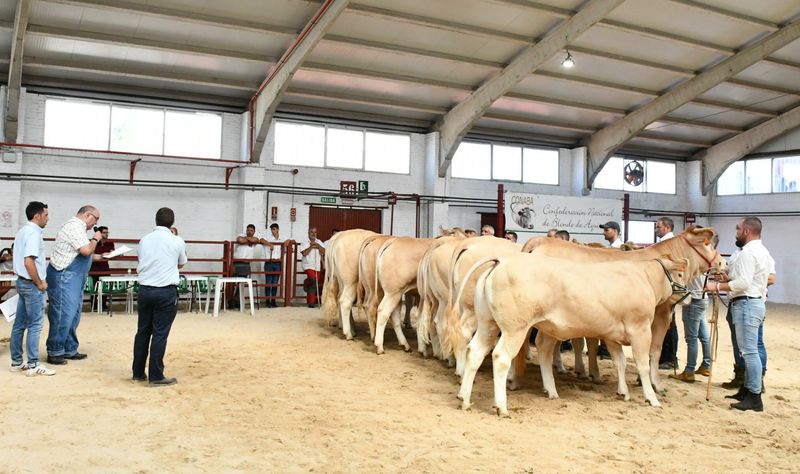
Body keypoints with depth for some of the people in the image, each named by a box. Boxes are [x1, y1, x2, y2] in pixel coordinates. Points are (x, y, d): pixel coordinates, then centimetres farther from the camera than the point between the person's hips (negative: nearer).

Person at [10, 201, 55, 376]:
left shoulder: (23, 230, 14)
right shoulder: (33, 232, -17)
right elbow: (28, 261, -27)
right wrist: (39, 283, -17)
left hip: (22, 282, 10)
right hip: (31, 284, -10)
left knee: (19, 324, 13)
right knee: (34, 326, -4)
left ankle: (16, 362, 20)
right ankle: (33, 365, 0)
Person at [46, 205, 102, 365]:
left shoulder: (78, 227, 17)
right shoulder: (75, 226, -15)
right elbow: (86, 250, -23)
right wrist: (95, 239, -7)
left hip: (74, 278, 11)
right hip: (64, 277, -11)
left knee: (73, 315, 12)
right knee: (62, 315, -6)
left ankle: (70, 350, 19)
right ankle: (54, 352, 3)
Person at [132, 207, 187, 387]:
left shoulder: (144, 240, 7)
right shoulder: (177, 242, -4)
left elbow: (142, 263, 19)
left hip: (145, 289, 4)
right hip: (166, 292, -4)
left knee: (142, 332, 13)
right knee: (160, 334, -1)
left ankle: (138, 373, 21)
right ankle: (156, 376, 3)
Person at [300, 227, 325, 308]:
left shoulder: (319, 242, 11)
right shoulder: (305, 243, 1)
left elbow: (324, 252, -1)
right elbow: (304, 253, -12)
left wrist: (318, 246, -13)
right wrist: (311, 246, -14)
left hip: (317, 266, 4)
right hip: (308, 265, -4)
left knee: (314, 285, 3)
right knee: (313, 278, -29)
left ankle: (311, 302, 13)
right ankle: (306, 283, 6)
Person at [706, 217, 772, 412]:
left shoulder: (747, 253, -15)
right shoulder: (763, 251, 20)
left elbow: (743, 283, -22)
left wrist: (718, 286, -15)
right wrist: (728, 279, 12)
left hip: (746, 304, -11)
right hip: (756, 301, 11)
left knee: (749, 351, -9)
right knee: (749, 350, 14)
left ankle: (754, 397, -7)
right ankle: (747, 389, 21)